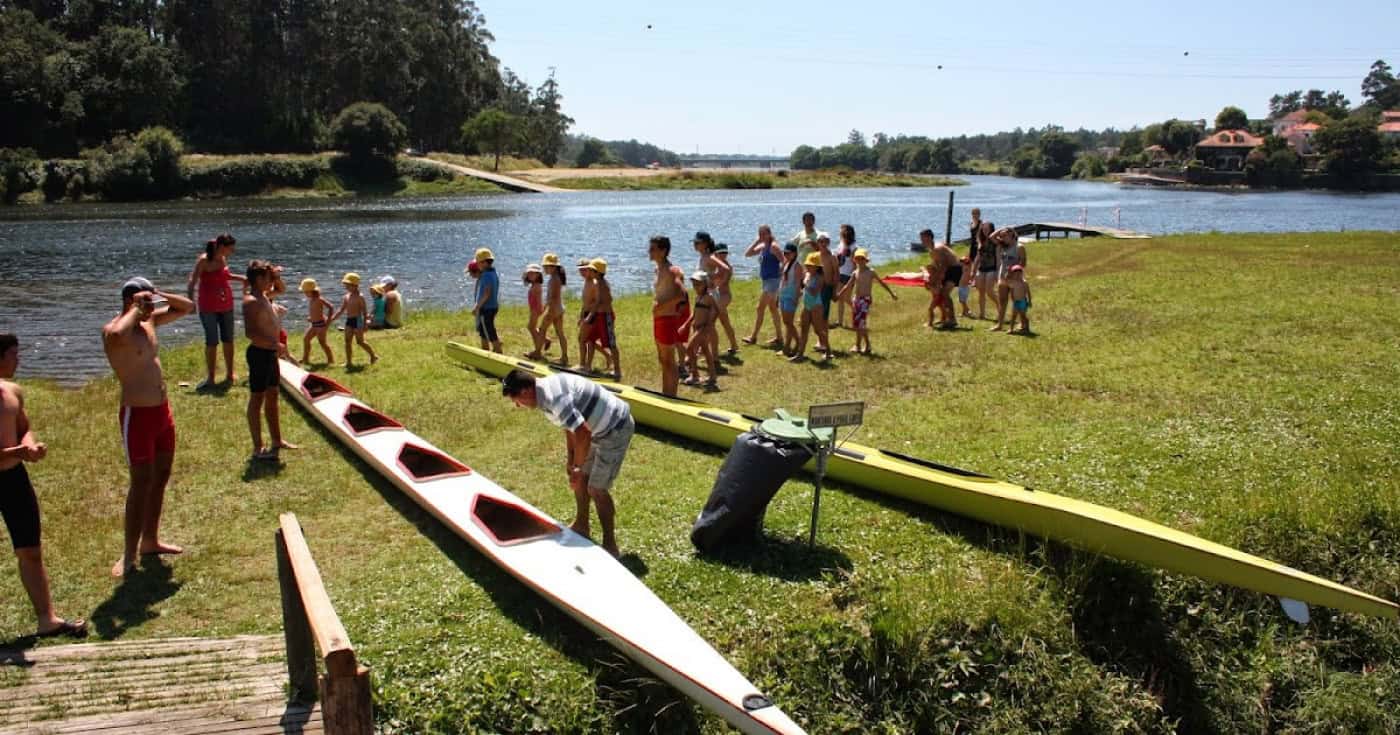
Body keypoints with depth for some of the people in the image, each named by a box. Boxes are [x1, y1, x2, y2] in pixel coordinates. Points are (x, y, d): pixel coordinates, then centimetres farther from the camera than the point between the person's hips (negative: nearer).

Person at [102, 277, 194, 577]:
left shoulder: (150, 321, 8)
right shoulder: (114, 330, -16)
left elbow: (188, 307, 19)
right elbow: (117, 335, -42)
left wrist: (158, 296, 1)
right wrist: (137, 308, -25)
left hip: (162, 410, 8)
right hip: (137, 415, -8)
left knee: (161, 477, 15)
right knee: (142, 482, -7)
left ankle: (150, 540, 29)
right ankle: (128, 555, 1)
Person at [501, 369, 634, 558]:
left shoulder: (554, 398, -29)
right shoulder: (547, 388, 2)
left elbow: (583, 433, -32)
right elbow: (571, 424, 13)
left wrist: (578, 467, -19)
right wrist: (570, 458, 11)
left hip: (616, 430, -10)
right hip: (602, 427, 10)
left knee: (597, 489, -6)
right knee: (581, 477, 18)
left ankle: (610, 544, 6)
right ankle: (581, 525, 35)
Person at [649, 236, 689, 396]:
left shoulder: (670, 271, -18)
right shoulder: (658, 269, 10)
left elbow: (681, 295, -29)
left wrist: (661, 306, -25)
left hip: (668, 318, -10)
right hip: (659, 318, 10)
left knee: (668, 360, -2)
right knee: (662, 359, 17)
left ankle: (671, 397, 6)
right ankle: (665, 395, 27)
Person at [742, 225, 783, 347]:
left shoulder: (773, 246, -12)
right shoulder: (762, 247, 13)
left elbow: (784, 261, -17)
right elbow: (747, 254, 11)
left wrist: (780, 273, -19)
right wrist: (756, 242, 3)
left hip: (773, 280, -10)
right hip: (766, 280, 10)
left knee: (760, 307, -8)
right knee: (772, 308, 12)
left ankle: (754, 336, -3)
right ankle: (779, 338, 18)